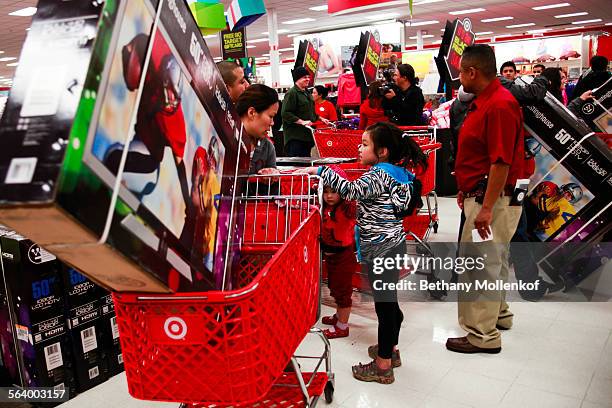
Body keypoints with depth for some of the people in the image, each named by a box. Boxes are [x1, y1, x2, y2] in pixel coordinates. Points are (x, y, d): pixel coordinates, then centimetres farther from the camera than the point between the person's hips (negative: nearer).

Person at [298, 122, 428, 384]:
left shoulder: (379, 175, -17)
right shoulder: (396, 173, 11)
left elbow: (351, 191, -31)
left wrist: (320, 171, -28)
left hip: (380, 249, -10)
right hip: (392, 244, 10)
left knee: (384, 303, -2)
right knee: (389, 301, 21)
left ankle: (383, 366, 9)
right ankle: (390, 349, 37)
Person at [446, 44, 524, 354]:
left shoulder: (500, 105, -21)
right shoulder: (483, 102, 12)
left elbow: (502, 162, -25)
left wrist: (486, 208, -25)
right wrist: (466, 189, 22)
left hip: (490, 199, -11)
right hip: (480, 195, 11)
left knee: (479, 262, -4)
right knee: (493, 259, 22)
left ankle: (483, 334, 8)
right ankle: (498, 313, 39)